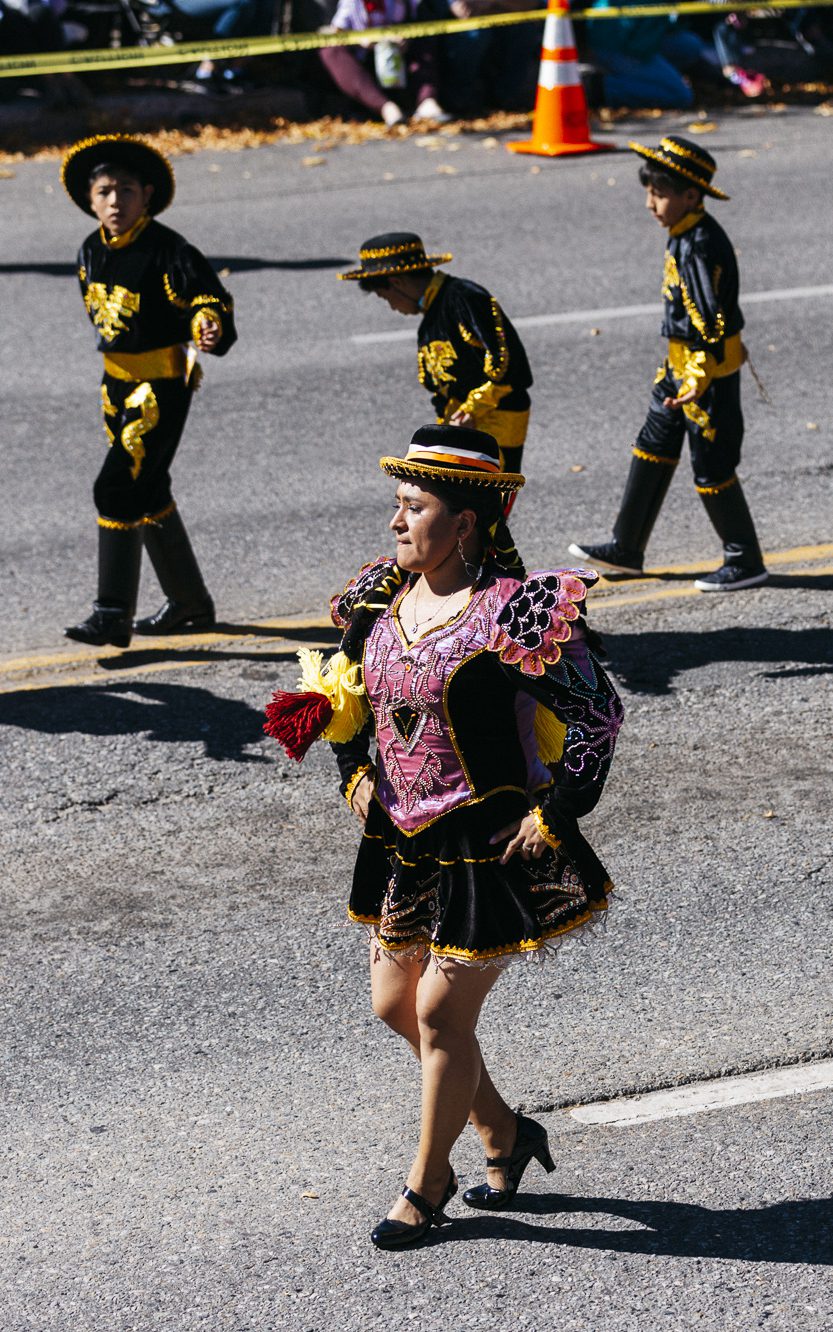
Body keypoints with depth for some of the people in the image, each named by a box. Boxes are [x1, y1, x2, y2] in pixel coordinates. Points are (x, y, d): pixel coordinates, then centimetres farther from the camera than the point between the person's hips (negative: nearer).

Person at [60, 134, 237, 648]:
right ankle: (189, 600, 31)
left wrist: (209, 326, -37)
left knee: (116, 488, -15)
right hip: (119, 383, 8)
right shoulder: (92, 252, 4)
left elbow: (210, 295, -17)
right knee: (148, 491, 16)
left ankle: (113, 614, -11)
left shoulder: (168, 250, -18)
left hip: (163, 384, -8)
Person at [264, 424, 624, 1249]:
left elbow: (597, 715, -15)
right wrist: (355, 773, 4)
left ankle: (425, 1187, 17)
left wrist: (552, 817, -15)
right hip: (404, 842, 8)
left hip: (491, 844, -8)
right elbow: (347, 696, 19)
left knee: (441, 1012, -1)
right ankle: (505, 1133, 34)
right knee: (393, 1003, 13)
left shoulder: (516, 612, -20)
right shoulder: (381, 599, 2)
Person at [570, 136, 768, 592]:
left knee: (712, 466, 0)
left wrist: (701, 380, -37)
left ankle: (745, 561, 13)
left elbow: (711, 319, -29)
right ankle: (627, 548, 25)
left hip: (709, 369, -10)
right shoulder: (685, 235, 5)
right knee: (653, 448, 15)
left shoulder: (701, 247, -24)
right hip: (680, 364, 10)